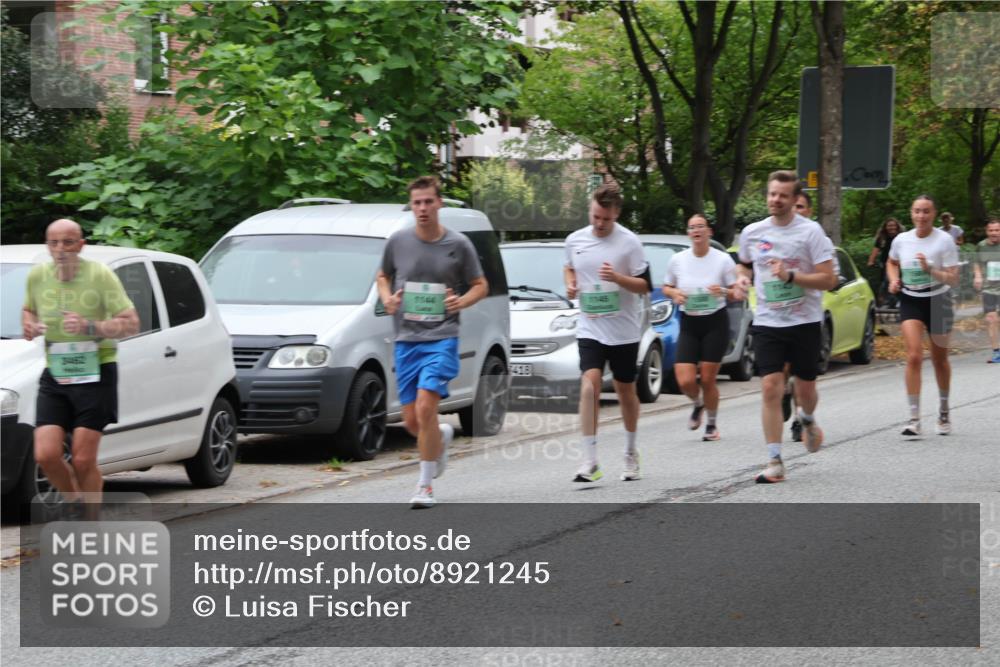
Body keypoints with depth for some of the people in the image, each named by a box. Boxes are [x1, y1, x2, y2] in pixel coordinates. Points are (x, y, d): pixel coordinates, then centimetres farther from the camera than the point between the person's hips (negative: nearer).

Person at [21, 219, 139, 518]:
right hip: (54, 375, 4)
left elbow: (131, 324, -10)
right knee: (46, 455, -10)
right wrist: (28, 324, 1)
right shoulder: (37, 275, 4)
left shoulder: (100, 275, -9)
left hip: (95, 373, -4)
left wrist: (89, 327, -23)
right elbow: (28, 308, 25)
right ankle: (75, 502, 18)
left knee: (83, 460, -7)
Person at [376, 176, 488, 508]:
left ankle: (425, 486, -8)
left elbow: (480, 285, 8)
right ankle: (442, 436, 41)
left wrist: (461, 302, -12)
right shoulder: (398, 242, 3)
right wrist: (387, 299, -2)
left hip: (442, 338, -3)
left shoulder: (458, 244, -1)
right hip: (406, 340, 3)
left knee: (425, 407, -19)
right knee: (411, 420, 4)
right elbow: (383, 276, 19)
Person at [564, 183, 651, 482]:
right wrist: (570, 284, 0)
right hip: (590, 328, 2)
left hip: (624, 330, -2)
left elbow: (645, 285, -7)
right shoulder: (575, 240, 1)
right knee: (589, 386, -16)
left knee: (625, 390, 11)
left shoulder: (629, 242, -9)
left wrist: (617, 278, -24)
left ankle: (631, 454, 32)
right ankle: (590, 462, -16)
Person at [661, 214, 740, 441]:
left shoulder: (723, 259, -5)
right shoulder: (678, 260, 1)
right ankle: (698, 404, 26)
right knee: (685, 381, -9)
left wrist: (723, 291, -21)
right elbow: (666, 287, 14)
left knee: (707, 379, -1)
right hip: (688, 325, 2)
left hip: (715, 322, -2)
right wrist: (674, 293, -9)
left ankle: (712, 425, 21)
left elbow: (738, 293, 0)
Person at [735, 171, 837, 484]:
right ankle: (775, 462, -7)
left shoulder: (810, 231, -7)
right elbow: (744, 264, 25)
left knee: (805, 388, 9)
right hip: (767, 323, 2)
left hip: (805, 322, -2)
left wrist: (790, 276, -23)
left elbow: (828, 279, -11)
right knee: (770, 389, -10)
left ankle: (807, 420, 46)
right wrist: (742, 277, 2)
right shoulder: (752, 233, 4)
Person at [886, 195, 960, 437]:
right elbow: (892, 262, 21)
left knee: (939, 359, 13)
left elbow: (953, 279, -14)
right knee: (914, 357, -15)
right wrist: (894, 279, 1)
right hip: (910, 301, 1)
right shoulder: (901, 240, -2)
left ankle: (944, 412, 35)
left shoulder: (944, 240, -11)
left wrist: (930, 270, -29)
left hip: (937, 301, -1)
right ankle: (914, 419, -17)